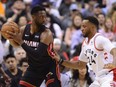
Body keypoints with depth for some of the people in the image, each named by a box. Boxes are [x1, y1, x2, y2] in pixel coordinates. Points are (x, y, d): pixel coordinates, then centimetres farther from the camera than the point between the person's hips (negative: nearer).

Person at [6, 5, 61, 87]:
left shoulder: (47, 34, -27)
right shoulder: (24, 29, -9)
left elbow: (38, 55, -35)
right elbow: (16, 44, 10)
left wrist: (21, 42, -37)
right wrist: (11, 38, -14)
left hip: (49, 67, -5)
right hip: (34, 67, 5)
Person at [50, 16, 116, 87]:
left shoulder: (100, 39, -15)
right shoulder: (85, 44, 13)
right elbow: (81, 65, 23)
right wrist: (60, 61, 17)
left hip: (109, 76, -10)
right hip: (99, 78, 10)